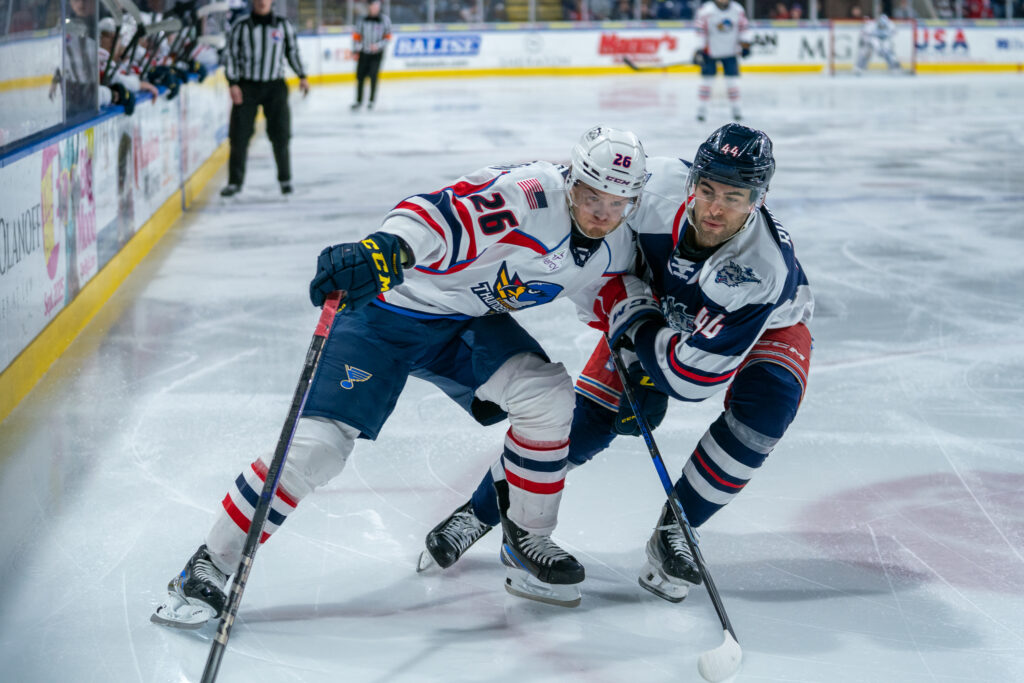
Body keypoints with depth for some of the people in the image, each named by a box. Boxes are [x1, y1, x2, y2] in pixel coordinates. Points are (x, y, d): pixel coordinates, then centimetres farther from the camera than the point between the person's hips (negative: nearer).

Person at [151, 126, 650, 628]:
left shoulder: (611, 249, -3)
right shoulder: (527, 193, -29)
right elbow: (441, 213, -46)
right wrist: (386, 248, -63)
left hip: (467, 322, 7)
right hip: (387, 308, -6)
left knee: (548, 395, -17)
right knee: (317, 444, -17)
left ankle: (528, 541, 4)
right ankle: (209, 567, -3)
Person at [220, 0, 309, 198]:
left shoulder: (283, 25, 4)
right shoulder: (241, 26, 0)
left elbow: (292, 51, 13)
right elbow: (230, 54, 2)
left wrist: (302, 76, 4)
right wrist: (233, 83, -6)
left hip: (275, 86, 1)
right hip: (247, 86, 0)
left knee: (280, 134, -1)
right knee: (239, 135, -2)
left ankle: (285, 179, 15)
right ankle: (235, 182, 8)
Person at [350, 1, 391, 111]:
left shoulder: (384, 20, -1)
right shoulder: (362, 20, 2)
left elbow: (388, 37, 2)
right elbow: (356, 36, 8)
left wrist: (378, 45, -14)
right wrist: (356, 51, 2)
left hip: (377, 53, -2)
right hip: (364, 52, 2)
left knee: (373, 75, -13)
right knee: (360, 76, 3)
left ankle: (372, 100, 1)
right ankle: (359, 101, 19)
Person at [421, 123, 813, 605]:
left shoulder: (764, 272, -43)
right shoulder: (655, 186, -34)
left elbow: (691, 377, -38)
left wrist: (635, 331, -27)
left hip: (766, 324, -2)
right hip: (659, 307, 2)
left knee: (766, 406, -31)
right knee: (588, 416, -9)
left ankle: (673, 532, -13)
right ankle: (482, 510, 11)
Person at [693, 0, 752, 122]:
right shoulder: (706, 10, -16)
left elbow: (744, 27, 6)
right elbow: (700, 30, -14)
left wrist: (745, 43, -1)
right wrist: (699, 50, -17)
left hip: (730, 51, 3)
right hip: (710, 51, -3)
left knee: (732, 79, 4)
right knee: (707, 79, -4)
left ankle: (736, 108, 18)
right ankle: (701, 109, 5)